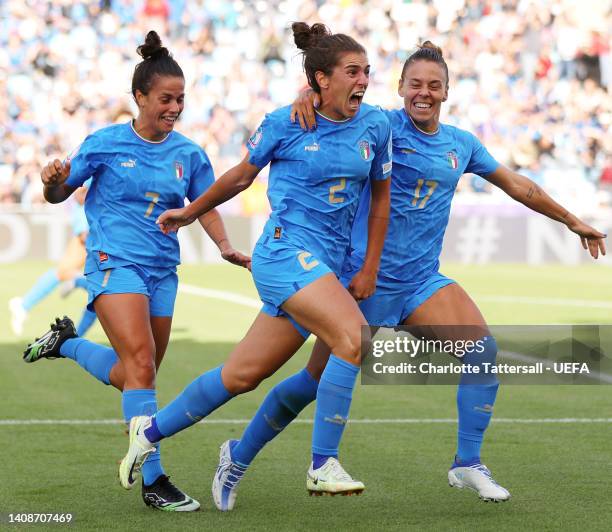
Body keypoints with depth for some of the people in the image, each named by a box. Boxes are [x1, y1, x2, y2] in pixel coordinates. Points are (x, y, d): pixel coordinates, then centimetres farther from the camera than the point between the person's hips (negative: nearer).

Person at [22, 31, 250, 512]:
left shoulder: (189, 153, 5)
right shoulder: (106, 144, -4)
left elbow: (206, 207, 16)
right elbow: (59, 195, 4)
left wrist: (226, 247, -1)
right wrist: (53, 181, -19)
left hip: (162, 272, 5)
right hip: (115, 263, -5)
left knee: (135, 376, 10)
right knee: (141, 364, -20)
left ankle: (66, 343, 37)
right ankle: (153, 481, -18)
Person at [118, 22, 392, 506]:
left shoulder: (375, 126, 5)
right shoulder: (285, 124, -6)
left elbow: (380, 197, 16)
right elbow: (241, 176, 11)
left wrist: (370, 269, 12)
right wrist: (191, 212, 23)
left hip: (327, 267, 5)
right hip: (286, 250, -5)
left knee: (241, 375, 9)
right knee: (353, 335, -27)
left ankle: (150, 430, 28)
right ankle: (323, 466, -21)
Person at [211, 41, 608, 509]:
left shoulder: (461, 144, 10)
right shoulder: (383, 126, -5)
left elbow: (518, 186, 21)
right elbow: (331, 93, -10)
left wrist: (573, 221, 28)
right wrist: (308, 95, -34)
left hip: (422, 280, 5)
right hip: (366, 276, -5)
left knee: (483, 347, -17)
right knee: (318, 378, -3)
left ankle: (467, 465, -6)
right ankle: (239, 456, 15)